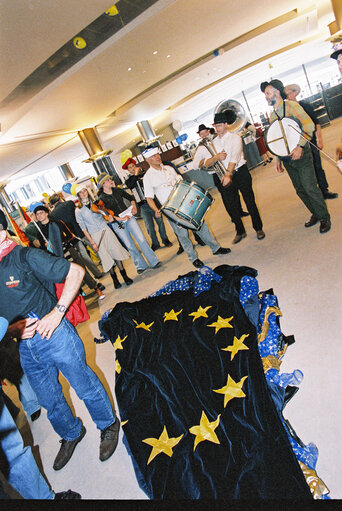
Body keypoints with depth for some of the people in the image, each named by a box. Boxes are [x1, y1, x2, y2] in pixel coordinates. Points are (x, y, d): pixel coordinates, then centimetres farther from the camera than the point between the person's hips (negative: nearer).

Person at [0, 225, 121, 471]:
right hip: (25, 348, 6)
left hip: (54, 336, -5)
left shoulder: (23, 257, -16)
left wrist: (57, 312, -22)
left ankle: (108, 425, 40)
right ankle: (71, 435, 50)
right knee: (49, 401, 22)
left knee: (85, 386, 12)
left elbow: (76, 271, -17)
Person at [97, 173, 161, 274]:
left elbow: (130, 197, 17)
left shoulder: (117, 190, 5)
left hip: (128, 217, 3)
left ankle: (154, 262, 3)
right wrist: (120, 219, -18)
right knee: (130, 246, 1)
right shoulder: (102, 198, -7)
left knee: (142, 240, -5)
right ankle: (141, 266, 15)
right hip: (117, 223, -3)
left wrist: (134, 206, -1)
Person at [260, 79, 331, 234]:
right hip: (287, 158, 7)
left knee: (310, 187, -7)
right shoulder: (272, 115, 13)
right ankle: (315, 214, 28)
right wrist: (278, 159, 14)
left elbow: (309, 125, -20)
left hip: (301, 155, -6)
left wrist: (299, 146, -28)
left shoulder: (291, 106, -8)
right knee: (300, 190, 10)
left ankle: (324, 218, 9)